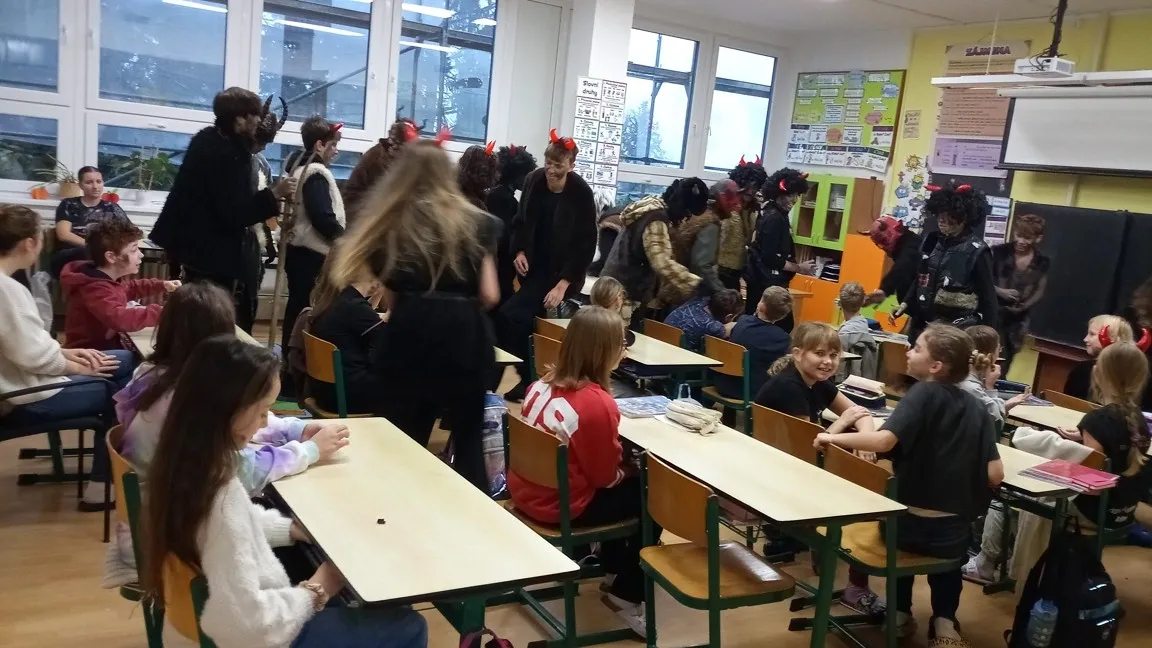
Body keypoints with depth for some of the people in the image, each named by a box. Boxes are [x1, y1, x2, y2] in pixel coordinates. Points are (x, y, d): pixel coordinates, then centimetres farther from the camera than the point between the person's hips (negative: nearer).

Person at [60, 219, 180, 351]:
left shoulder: (109, 277, 5)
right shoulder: (95, 288, -27)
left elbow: (129, 288, 27)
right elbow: (120, 319, -44)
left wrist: (162, 285, 12)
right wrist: (162, 311, -45)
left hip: (109, 343, 10)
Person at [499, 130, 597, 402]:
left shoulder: (581, 193, -16)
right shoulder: (533, 181, -3)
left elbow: (586, 244, -14)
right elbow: (521, 221, 12)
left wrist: (563, 284, -19)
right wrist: (519, 252, -5)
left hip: (561, 272, -5)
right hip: (534, 267, 6)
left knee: (512, 315, -19)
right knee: (521, 318, 2)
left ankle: (523, 380, -5)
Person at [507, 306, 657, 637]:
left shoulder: (543, 383, -3)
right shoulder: (598, 403, -26)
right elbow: (605, 476, -15)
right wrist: (627, 472, 6)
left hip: (526, 490, 8)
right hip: (561, 506, -8)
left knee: (629, 479, 26)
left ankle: (614, 567, 43)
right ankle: (627, 595, 19)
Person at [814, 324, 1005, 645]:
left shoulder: (924, 393, -12)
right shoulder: (976, 408, 2)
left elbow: (884, 440, -28)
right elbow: (995, 475, -4)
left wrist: (833, 437, -15)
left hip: (910, 525, -3)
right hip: (955, 534, 3)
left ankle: (900, 612, 33)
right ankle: (944, 621, 22)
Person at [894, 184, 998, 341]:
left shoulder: (976, 251, -10)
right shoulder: (931, 241, 6)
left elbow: (988, 297, -7)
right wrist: (906, 304, 10)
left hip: (957, 329, -6)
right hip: (924, 324, 6)